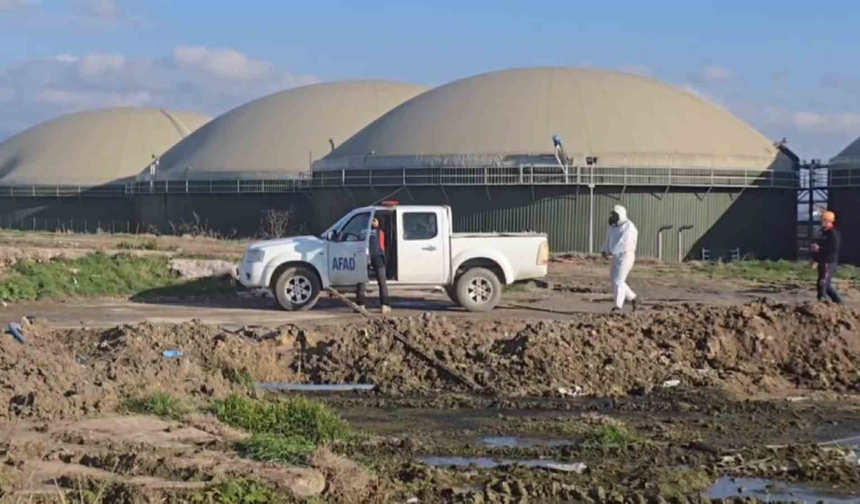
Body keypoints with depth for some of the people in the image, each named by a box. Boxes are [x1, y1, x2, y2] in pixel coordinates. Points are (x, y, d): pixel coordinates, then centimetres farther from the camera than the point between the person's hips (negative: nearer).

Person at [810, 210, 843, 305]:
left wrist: (819, 249, -20)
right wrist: (815, 259, 15)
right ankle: (838, 302, 22)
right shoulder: (824, 233, 17)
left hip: (829, 263, -10)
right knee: (826, 285, 14)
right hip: (823, 263, 10)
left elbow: (834, 248, -22)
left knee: (822, 284, -13)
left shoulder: (833, 233, -13)